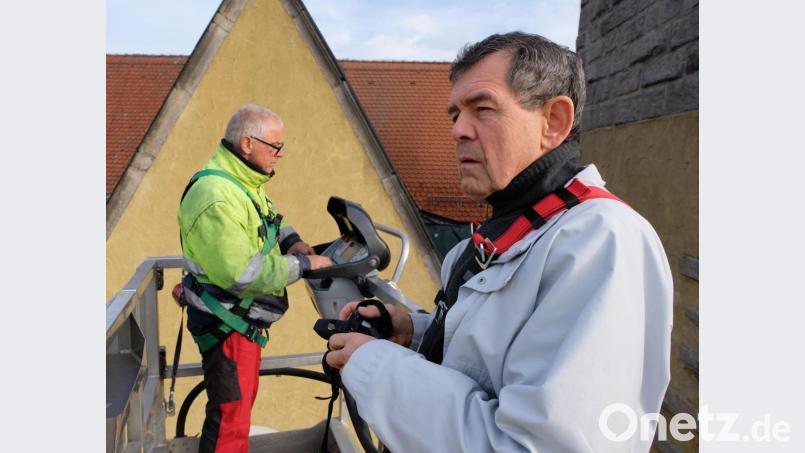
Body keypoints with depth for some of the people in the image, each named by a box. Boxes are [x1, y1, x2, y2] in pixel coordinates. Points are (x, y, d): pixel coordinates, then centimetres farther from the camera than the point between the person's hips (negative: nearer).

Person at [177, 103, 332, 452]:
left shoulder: (245, 181, 4)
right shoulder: (216, 197, -28)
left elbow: (272, 220, 20)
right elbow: (243, 274, -32)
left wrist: (293, 242, 0)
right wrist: (304, 264, -23)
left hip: (245, 319, 10)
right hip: (227, 325, -10)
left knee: (242, 400, 26)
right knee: (230, 418, 2)